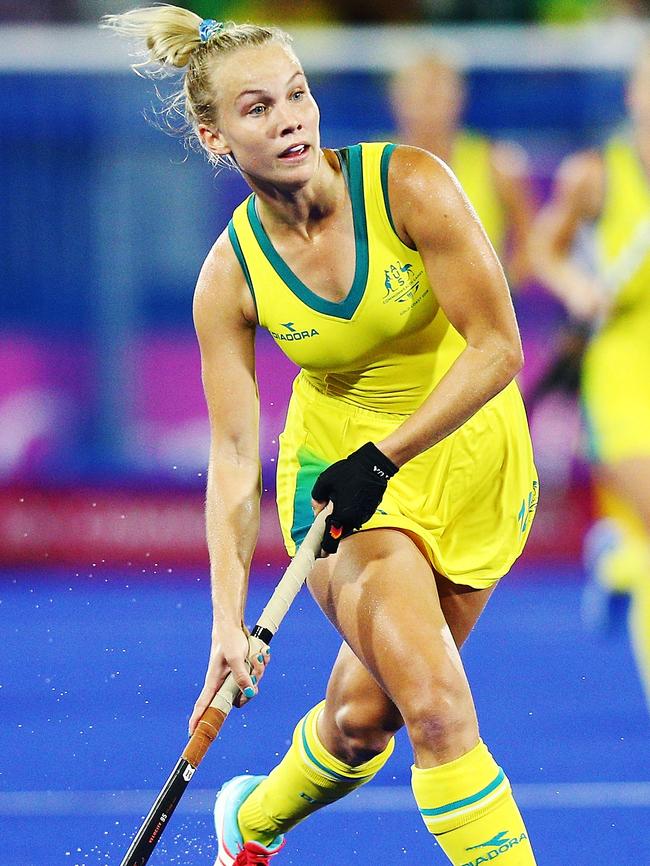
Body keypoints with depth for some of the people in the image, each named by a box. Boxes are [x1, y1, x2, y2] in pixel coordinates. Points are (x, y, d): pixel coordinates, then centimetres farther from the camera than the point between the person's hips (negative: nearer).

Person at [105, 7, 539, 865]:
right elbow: (234, 455, -12)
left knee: (365, 717, 8)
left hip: (470, 458, 1)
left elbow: (497, 349, -19)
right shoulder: (231, 275, -14)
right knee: (437, 706, -19)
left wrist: (385, 458, -24)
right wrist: (229, 619, -20)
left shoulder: (410, 185, -20)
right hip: (337, 467, 0)